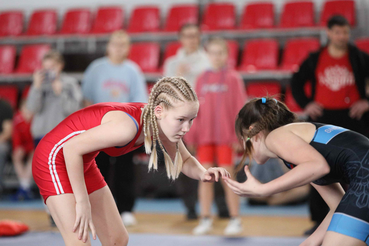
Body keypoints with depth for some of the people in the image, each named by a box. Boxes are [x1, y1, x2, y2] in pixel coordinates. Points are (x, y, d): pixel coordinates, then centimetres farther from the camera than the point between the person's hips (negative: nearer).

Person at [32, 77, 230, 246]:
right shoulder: (129, 125, -37)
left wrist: (202, 173, -17)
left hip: (82, 164, 9)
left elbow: (185, 161, 6)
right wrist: (82, 202, -24)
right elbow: (71, 148, -31)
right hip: (54, 158, -8)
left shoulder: (163, 124, -12)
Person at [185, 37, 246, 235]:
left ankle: (235, 220, 10)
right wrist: (191, 136, 4)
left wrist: (238, 136, -8)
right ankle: (205, 219, 14)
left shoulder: (233, 78, -2)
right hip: (205, 136, 3)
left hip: (225, 137, -3)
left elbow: (240, 108, -3)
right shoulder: (202, 79, 7)